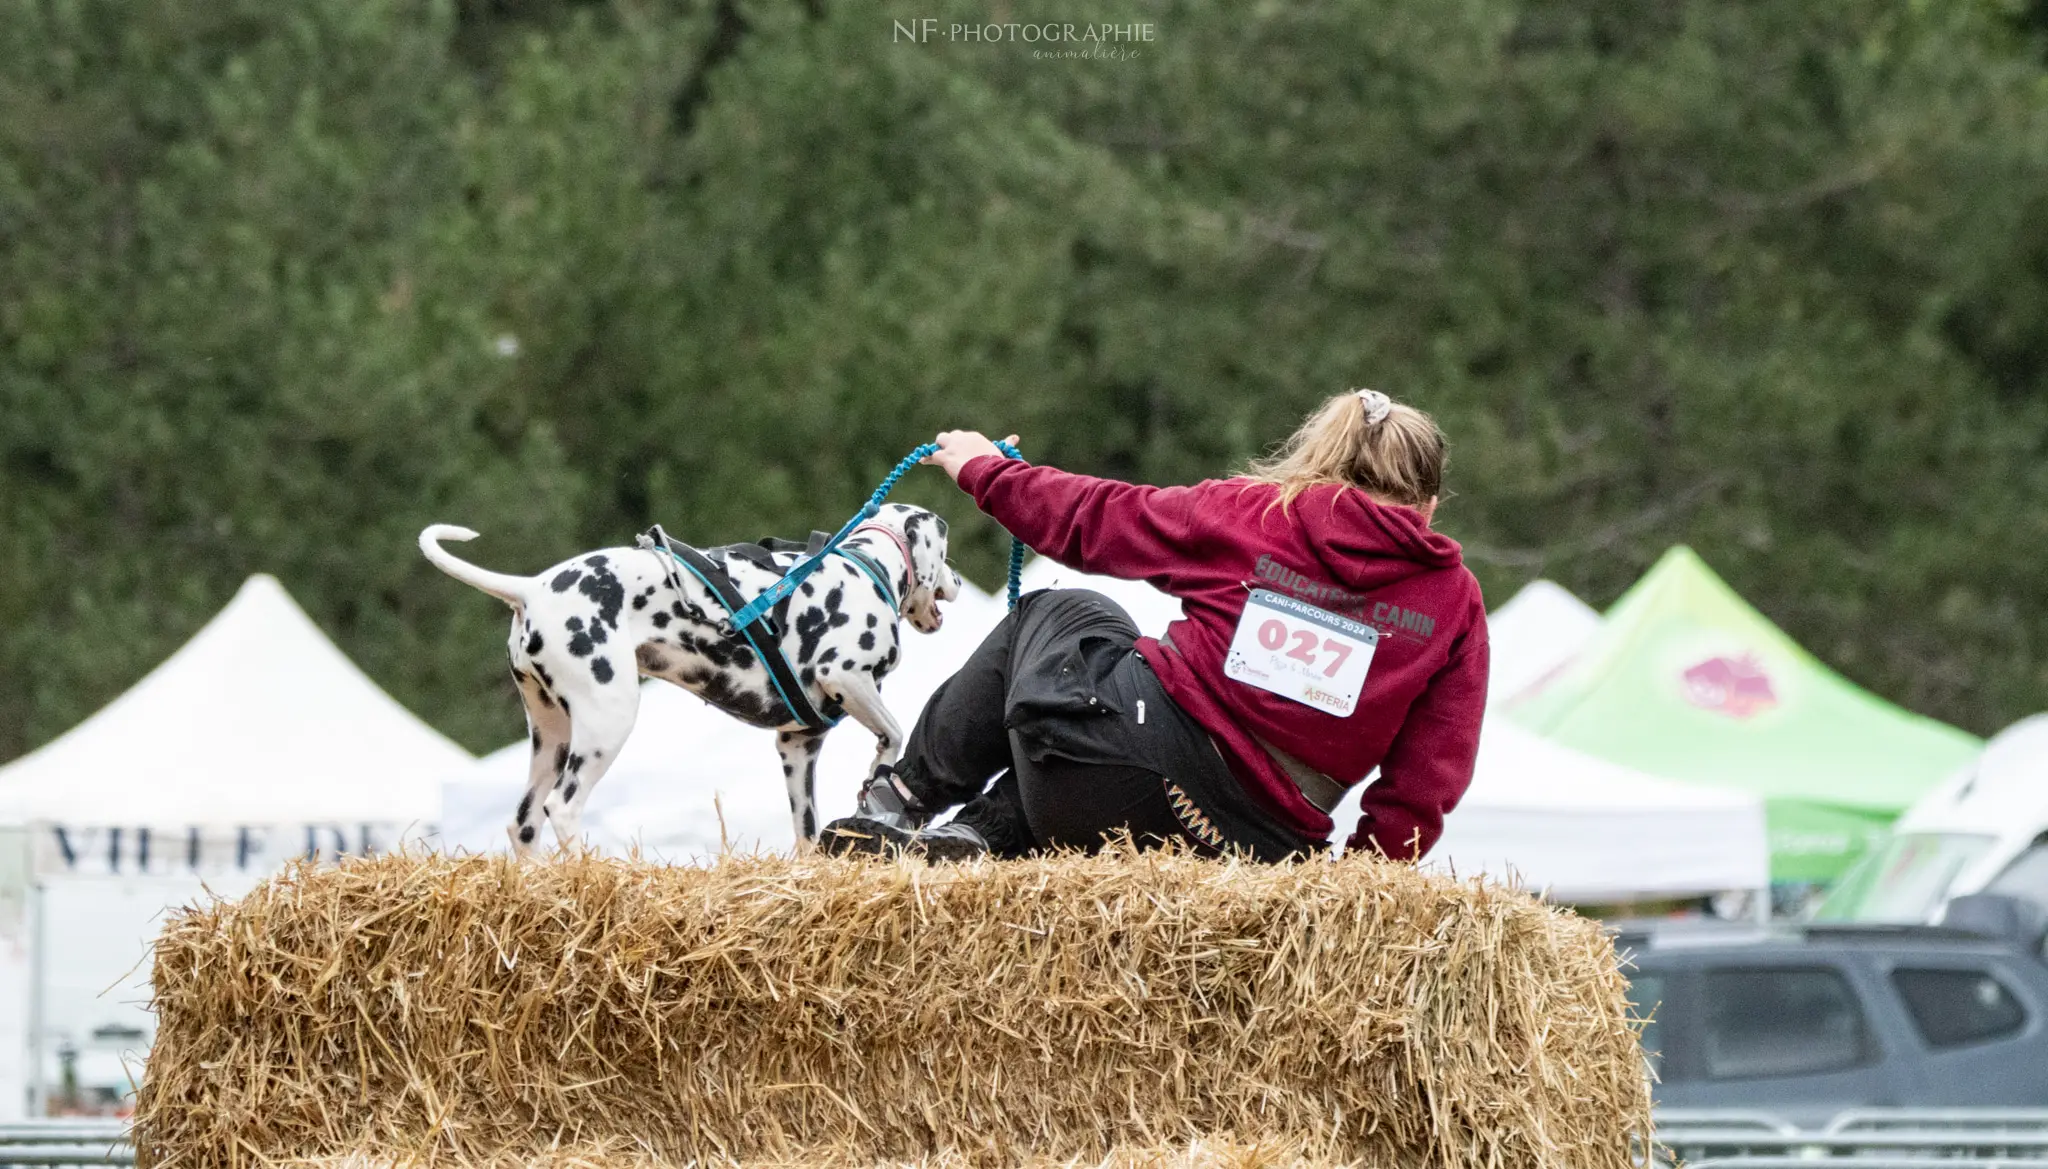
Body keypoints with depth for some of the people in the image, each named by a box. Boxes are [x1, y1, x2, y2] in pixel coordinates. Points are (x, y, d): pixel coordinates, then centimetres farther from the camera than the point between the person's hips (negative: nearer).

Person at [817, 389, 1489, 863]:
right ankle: (986, 834, 10)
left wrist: (982, 470, 32)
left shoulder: (1250, 511, 3)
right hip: (1263, 847, 3)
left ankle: (905, 795, 34)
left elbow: (1091, 521, 15)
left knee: (1055, 613, 31)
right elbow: (1426, 783, -1)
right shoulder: (1455, 597, 5)